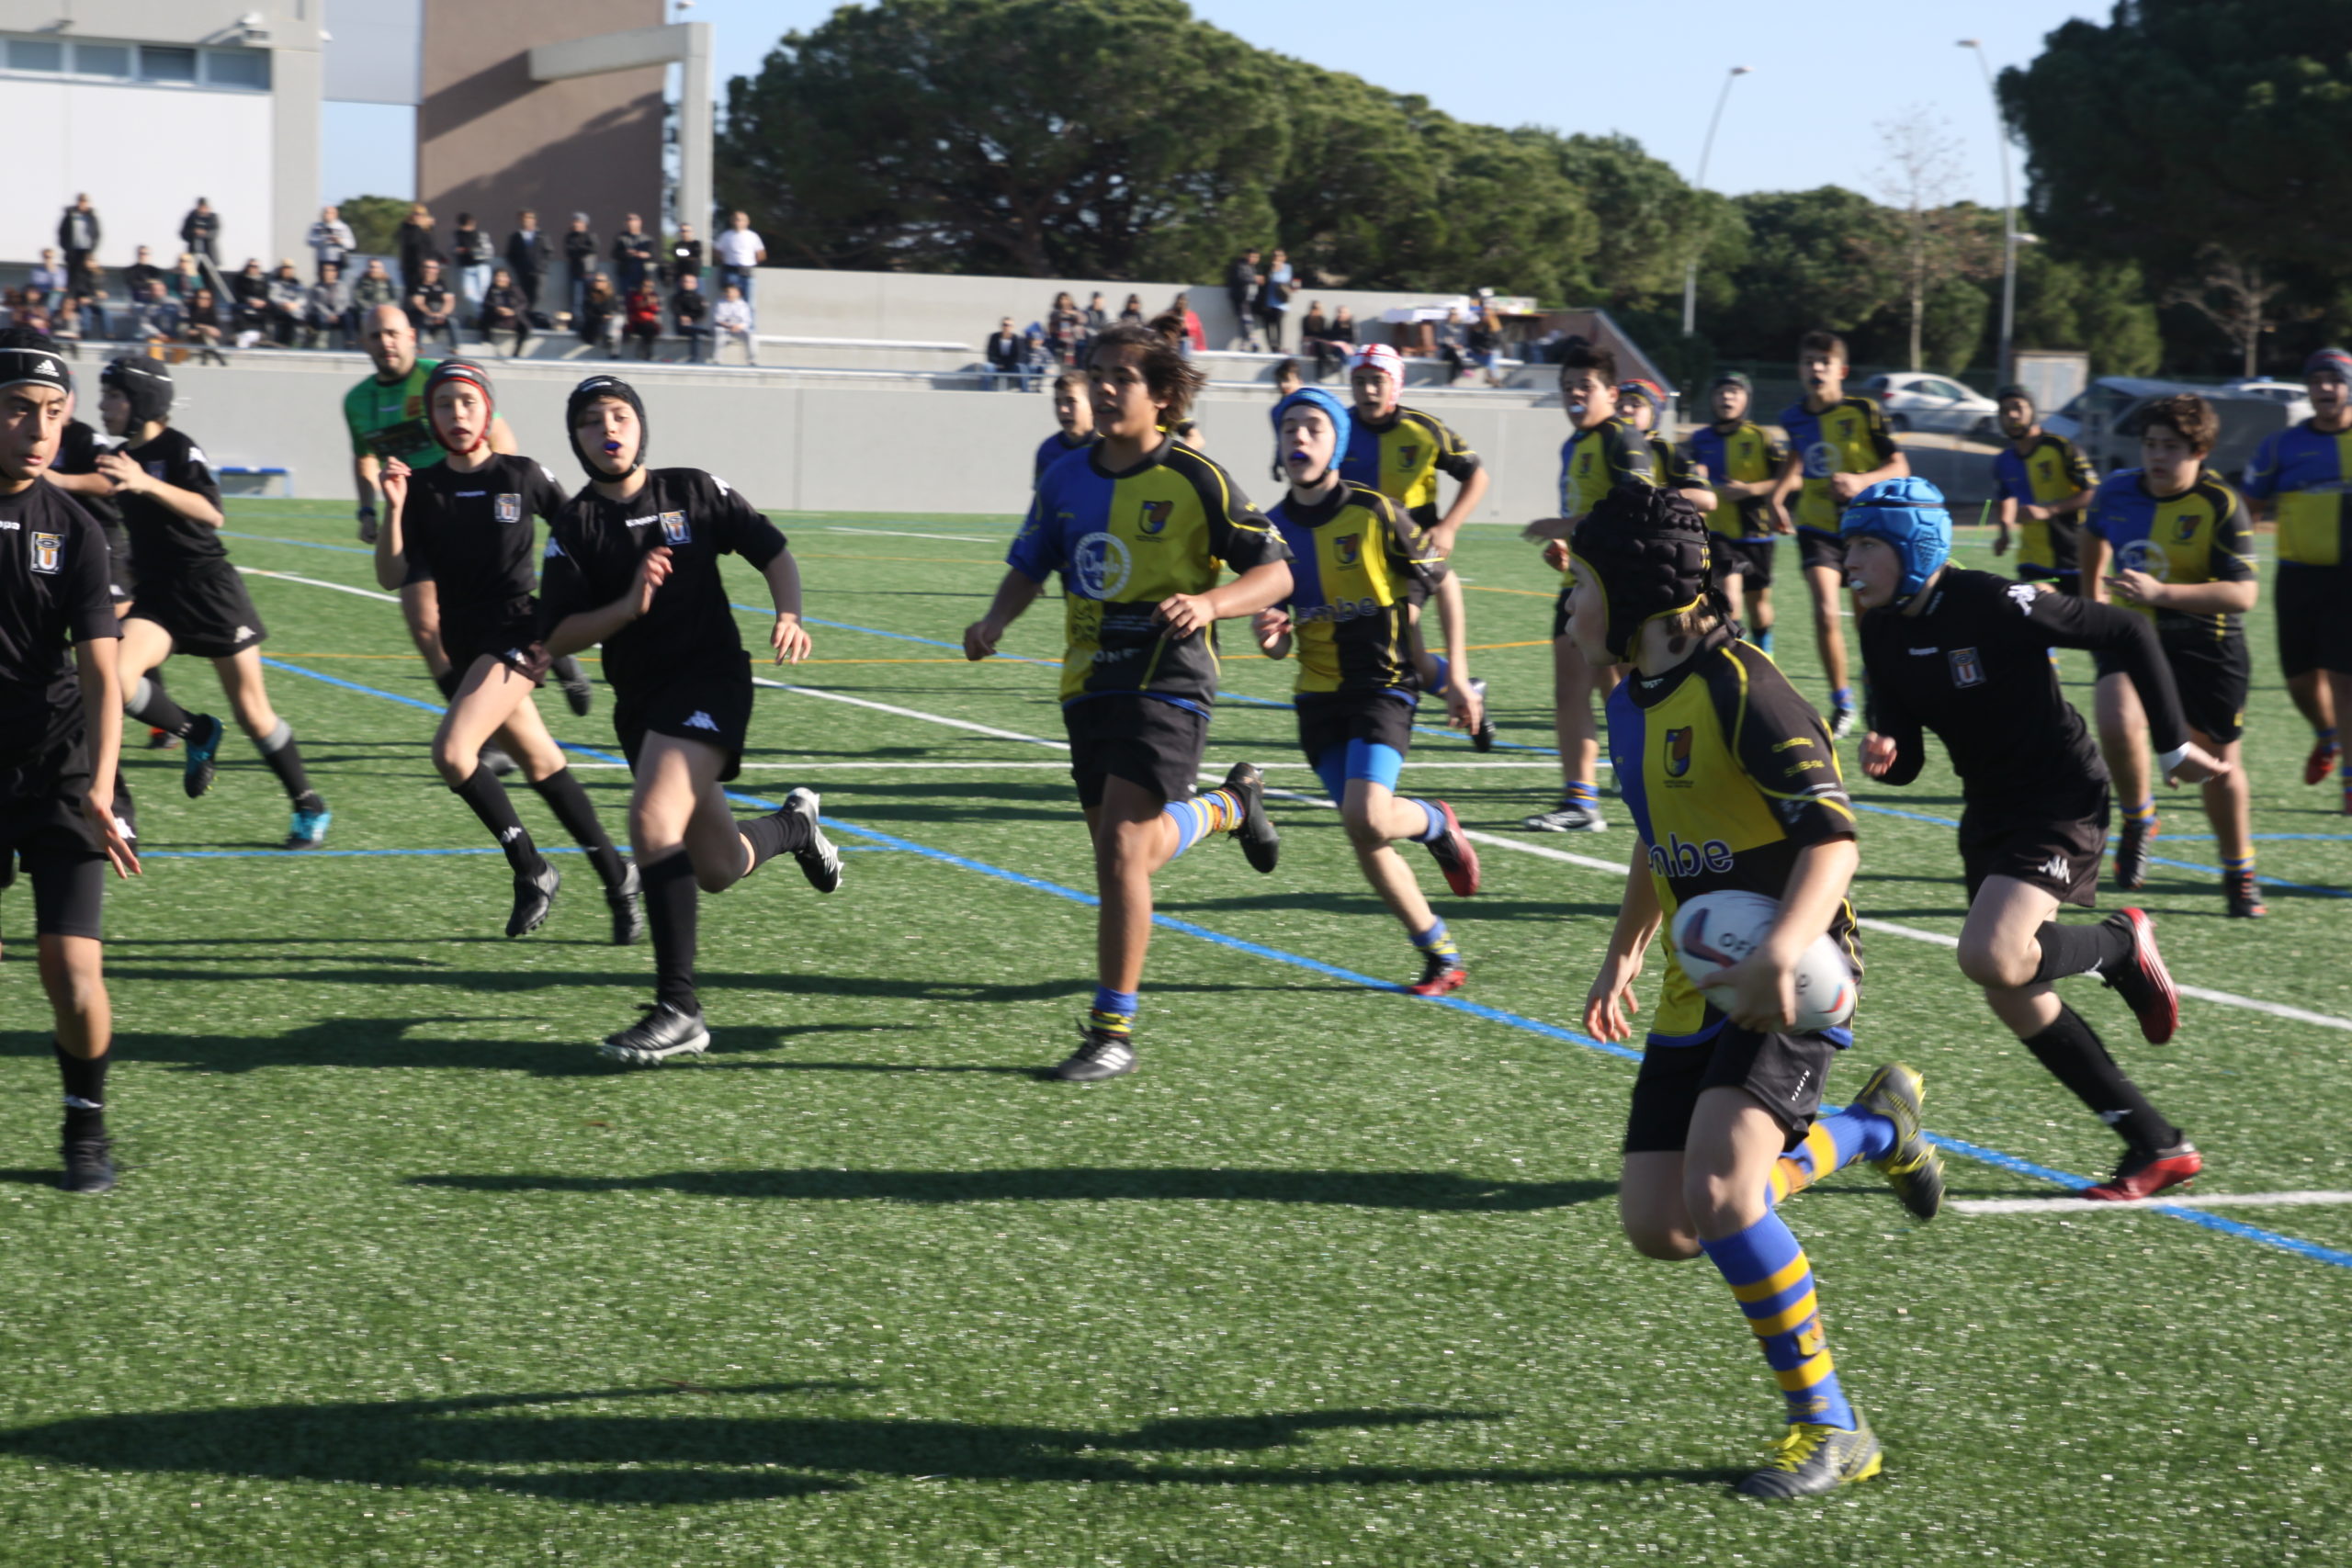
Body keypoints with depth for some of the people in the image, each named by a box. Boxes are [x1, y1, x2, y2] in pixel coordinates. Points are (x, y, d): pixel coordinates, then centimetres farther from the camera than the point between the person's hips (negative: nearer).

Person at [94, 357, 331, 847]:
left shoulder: (179, 449, -14)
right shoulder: (117, 458, 7)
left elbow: (212, 513, -31)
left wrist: (148, 484, -41)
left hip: (210, 590, -6)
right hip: (156, 595, 6)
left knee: (251, 710, 1)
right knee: (116, 677, -22)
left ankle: (310, 808, 18)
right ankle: (197, 733, 4)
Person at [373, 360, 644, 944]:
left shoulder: (522, 476, -4)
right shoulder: (422, 488, 3)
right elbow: (392, 577, -3)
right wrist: (392, 508, -15)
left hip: (517, 632, -5)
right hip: (465, 642, 5)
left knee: (452, 751, -22)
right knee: (542, 766, 11)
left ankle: (532, 869, -8)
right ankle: (616, 877, 25)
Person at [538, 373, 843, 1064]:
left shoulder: (694, 491, 1)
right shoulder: (575, 526, 3)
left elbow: (772, 552, 7)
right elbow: (557, 637, -1)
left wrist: (790, 617, -12)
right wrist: (629, 605, -17)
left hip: (710, 678, -4)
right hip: (638, 698, 4)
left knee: (653, 818, -28)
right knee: (719, 870, 10)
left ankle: (677, 1008, -24)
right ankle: (795, 824, 46)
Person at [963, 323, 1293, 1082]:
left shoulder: (1194, 479, -9)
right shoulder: (1066, 480, 6)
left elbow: (1275, 570, -6)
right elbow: (1029, 565, 17)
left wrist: (1211, 602, -25)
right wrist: (995, 622, -3)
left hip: (1167, 683, -6)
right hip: (1089, 684, 6)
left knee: (1121, 848, -16)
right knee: (1136, 853, 14)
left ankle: (1112, 1032, -8)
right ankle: (1229, 805, 47)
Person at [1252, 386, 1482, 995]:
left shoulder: (1373, 513, -10)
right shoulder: (1273, 528, 3)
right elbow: (1281, 637, 10)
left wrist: (1453, 676, -2)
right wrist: (1272, 638, -15)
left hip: (1384, 683, -5)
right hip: (1319, 694, 5)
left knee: (1367, 817, -24)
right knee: (1363, 837, 1)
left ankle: (1434, 823, 11)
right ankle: (1440, 952, 17)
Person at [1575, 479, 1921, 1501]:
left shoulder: (1738, 690, -18)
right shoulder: (1631, 699, 10)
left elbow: (1833, 838, -24)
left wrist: (1779, 953, -39)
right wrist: (1623, 956, 27)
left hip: (1785, 983, -9)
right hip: (1701, 984, 9)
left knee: (1716, 1193, -26)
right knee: (1658, 1226, 3)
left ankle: (1829, 1429, -11)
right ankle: (1878, 1128, 26)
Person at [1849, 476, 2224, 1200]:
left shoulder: (1993, 604, -22)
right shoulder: (1883, 632, 0)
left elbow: (2127, 633, -14)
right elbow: (1905, 757, 5)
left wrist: (2175, 745, -8)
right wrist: (1883, 756, -20)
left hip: (2062, 802, -8)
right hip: (1990, 814, 8)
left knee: (1989, 957, -27)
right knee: (2013, 998, 6)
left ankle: (2121, 947, 5)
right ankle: (2158, 1146, 17)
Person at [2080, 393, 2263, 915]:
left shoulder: (2221, 506, -17)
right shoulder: (2117, 490, -5)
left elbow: (2243, 594, -25)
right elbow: (2094, 534, 20)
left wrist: (2160, 592, -35)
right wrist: (2093, 595, 27)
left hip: (2204, 645, -2)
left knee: (2220, 762, 6)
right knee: (2117, 724, -27)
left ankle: (2239, 874, 29)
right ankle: (2137, 819, 1)